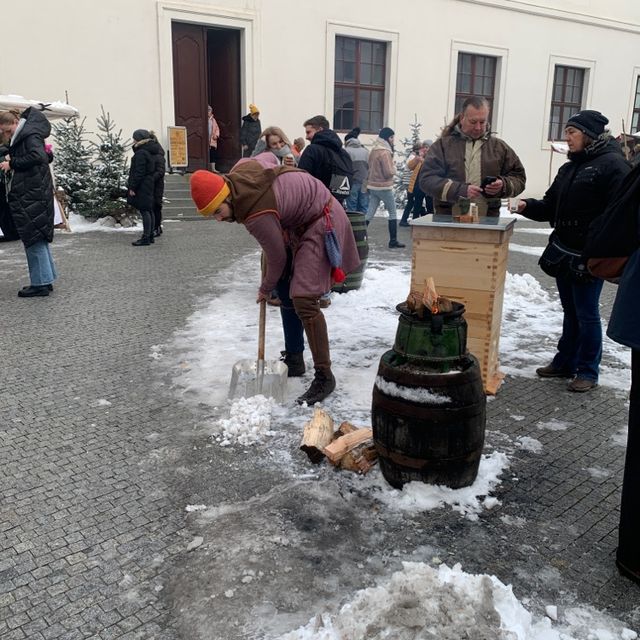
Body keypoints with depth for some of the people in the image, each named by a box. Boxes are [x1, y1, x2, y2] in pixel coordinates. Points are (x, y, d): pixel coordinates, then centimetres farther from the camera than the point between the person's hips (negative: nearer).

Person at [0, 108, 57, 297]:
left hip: (33, 195, -10)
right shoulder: (19, 138, 18)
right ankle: (45, 280, 20)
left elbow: (38, 157, -24)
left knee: (34, 238, -6)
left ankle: (41, 283, -1)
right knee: (38, 237, 13)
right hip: (26, 195, 10)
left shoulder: (31, 134, -10)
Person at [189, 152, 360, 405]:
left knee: (304, 301, -20)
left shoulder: (256, 216, -33)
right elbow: (268, 156, 11)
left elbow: (276, 258, -19)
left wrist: (266, 289, 0)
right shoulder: (240, 169, -10)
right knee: (287, 292, 17)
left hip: (321, 223, -11)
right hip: (302, 217, 11)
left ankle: (324, 375, -12)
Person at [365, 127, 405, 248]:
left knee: (370, 213, 8)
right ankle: (393, 241, 6)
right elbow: (388, 172, -19)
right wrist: (394, 168, 0)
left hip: (372, 186, 7)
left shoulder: (373, 151, 9)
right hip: (384, 187, -7)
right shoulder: (385, 152, -17)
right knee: (393, 213, 5)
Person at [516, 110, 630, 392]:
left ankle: (588, 372, 15)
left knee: (586, 314, 2)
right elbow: (551, 207, 15)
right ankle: (566, 363, 28)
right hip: (564, 253, 8)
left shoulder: (612, 165, -11)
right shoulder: (570, 167, 15)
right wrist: (528, 206, -4)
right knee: (570, 312, 17)